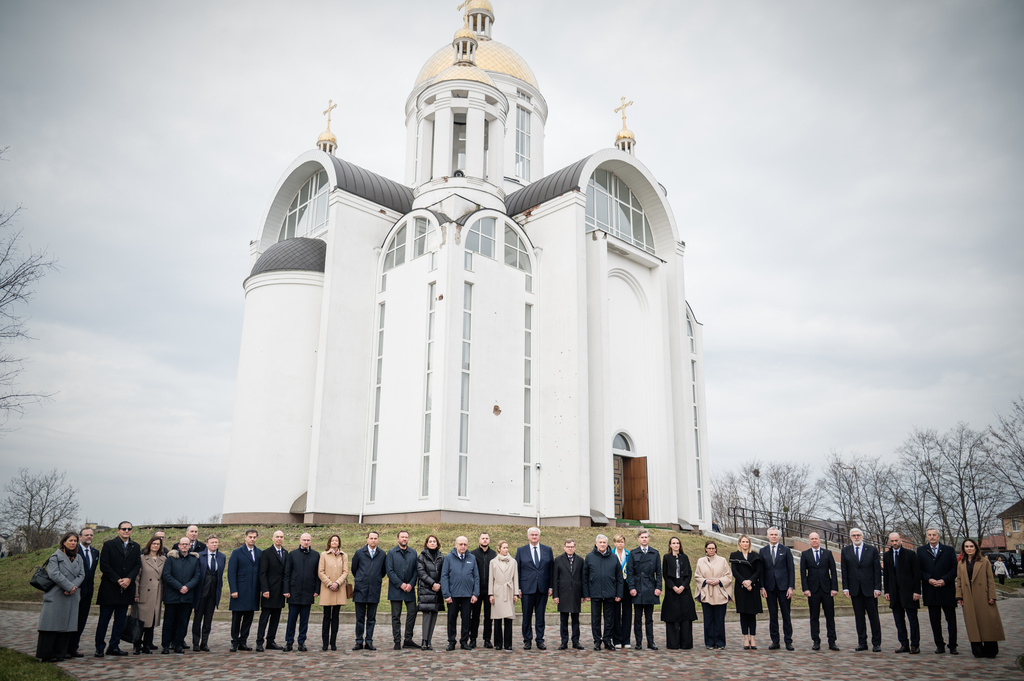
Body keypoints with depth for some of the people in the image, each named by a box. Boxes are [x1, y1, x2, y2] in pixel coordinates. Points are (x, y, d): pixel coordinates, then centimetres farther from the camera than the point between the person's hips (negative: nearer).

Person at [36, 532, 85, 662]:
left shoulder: (79, 558, 15)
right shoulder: (56, 556, -3)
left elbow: (82, 575, 8)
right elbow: (54, 574, -14)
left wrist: (74, 586, -11)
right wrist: (69, 586, -15)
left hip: (72, 597, 5)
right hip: (56, 596, -5)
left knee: (67, 625, 4)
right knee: (52, 625, -5)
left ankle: (60, 653, 11)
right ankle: (46, 654, 3)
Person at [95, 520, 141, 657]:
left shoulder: (136, 547, 11)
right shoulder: (109, 545, -1)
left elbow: (137, 565, 6)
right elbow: (104, 565, -7)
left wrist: (129, 579, -12)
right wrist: (118, 580, -14)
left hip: (126, 589, 4)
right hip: (109, 588, -4)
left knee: (120, 619, 7)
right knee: (104, 619, 3)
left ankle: (114, 647, 15)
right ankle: (99, 647, 12)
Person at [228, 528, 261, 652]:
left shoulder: (260, 553, 11)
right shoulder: (237, 553, 1)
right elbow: (231, 572, -3)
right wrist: (233, 590, -11)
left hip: (253, 592, 3)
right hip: (240, 591, -3)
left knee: (249, 618, 6)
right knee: (236, 617, 1)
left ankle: (243, 642, 15)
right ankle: (235, 643, 11)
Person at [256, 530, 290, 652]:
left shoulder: (286, 554, 12)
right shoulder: (266, 553, -3)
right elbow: (262, 573, -8)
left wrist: (286, 589, 4)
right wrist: (265, 590, -15)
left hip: (280, 591, 5)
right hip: (269, 590, -5)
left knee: (276, 617, 8)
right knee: (264, 617, -3)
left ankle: (271, 641, 15)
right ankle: (259, 642, 2)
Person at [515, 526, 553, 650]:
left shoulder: (548, 550, 8)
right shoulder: (521, 551, 4)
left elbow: (552, 569, 8)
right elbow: (517, 570, 3)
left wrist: (551, 586, 2)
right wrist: (518, 588, -3)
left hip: (543, 589, 1)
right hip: (527, 588, -1)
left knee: (540, 616, 6)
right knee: (527, 616, 4)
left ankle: (540, 641, 15)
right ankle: (527, 640, 15)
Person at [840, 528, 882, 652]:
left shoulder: (872, 550, 2)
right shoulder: (845, 551, 7)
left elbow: (877, 570, 0)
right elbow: (844, 570, 6)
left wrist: (877, 588, -7)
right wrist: (845, 588, -1)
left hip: (869, 589, -2)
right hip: (855, 590, 2)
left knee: (873, 617, 3)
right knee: (859, 617, 6)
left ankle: (876, 643, 12)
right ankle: (862, 643, 13)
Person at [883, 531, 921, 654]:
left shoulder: (910, 554, -2)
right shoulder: (887, 556, 10)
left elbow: (917, 574, -3)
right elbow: (885, 575, 12)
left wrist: (917, 591, -9)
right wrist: (887, 591, 6)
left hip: (908, 592, -4)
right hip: (894, 593, 4)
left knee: (913, 620, 1)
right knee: (899, 621, 7)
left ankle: (915, 645, 9)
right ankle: (904, 645, 15)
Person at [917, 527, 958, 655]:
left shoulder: (949, 550, 6)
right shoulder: (921, 551, 8)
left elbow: (955, 569, 0)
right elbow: (919, 569, 4)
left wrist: (944, 580, -12)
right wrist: (929, 579, -11)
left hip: (947, 590, -1)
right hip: (930, 591, 1)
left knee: (951, 619, 3)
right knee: (935, 620, 5)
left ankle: (953, 646, 12)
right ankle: (939, 645, 13)